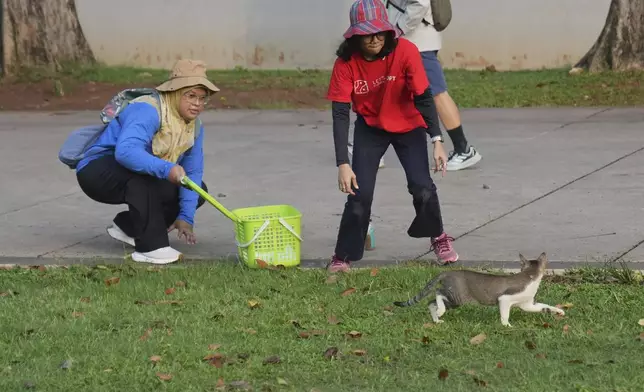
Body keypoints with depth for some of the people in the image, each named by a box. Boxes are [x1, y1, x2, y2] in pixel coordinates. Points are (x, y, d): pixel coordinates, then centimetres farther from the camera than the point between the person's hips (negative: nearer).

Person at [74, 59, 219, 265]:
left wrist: (185, 217, -16)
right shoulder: (147, 111, -28)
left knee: (197, 191, -2)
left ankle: (127, 226, 9)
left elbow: (193, 172, -5)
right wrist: (165, 169, -57)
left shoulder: (194, 127, -1)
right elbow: (125, 151, -45)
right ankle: (150, 246, -33)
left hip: (141, 182, 8)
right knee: (142, 170, -38)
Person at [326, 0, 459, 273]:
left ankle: (438, 238, 15)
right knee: (360, 193, -10)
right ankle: (344, 256, 6)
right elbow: (340, 114, -23)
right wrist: (343, 164, -28)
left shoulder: (405, 51, -26)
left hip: (409, 126, 0)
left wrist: (437, 141, -25)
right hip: (370, 128, 1)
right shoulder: (346, 63, -23)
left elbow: (424, 97, -19)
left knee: (422, 188, -13)